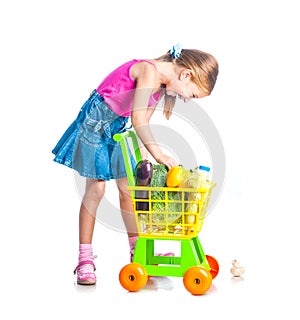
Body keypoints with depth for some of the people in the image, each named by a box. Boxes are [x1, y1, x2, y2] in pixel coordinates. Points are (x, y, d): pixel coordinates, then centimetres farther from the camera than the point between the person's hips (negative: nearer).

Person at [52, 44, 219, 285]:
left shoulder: (161, 85, 2)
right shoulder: (150, 71, -25)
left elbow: (143, 123, 1)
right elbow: (138, 117, -32)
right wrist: (158, 154, -34)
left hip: (117, 127, 8)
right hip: (95, 121, -8)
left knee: (127, 188, 7)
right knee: (96, 188, -9)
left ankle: (138, 252, 16)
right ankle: (85, 259, -2)